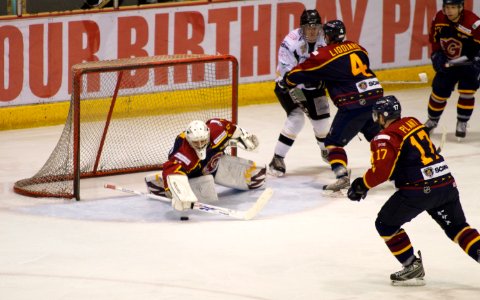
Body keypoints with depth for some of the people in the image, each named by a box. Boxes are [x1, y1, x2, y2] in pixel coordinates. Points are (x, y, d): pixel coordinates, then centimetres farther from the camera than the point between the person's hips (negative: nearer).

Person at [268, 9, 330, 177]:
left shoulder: (324, 41, -12)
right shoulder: (291, 42, -27)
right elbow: (288, 72, -29)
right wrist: (296, 95, -33)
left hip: (313, 86, 5)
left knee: (321, 119, 7)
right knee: (296, 118, -22)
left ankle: (326, 151, 38)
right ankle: (277, 159, -14)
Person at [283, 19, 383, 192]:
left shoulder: (325, 54, -3)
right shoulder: (357, 47, 15)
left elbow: (301, 72, 3)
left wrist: (287, 81, 24)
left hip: (353, 104, -6)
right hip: (375, 96, 6)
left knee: (334, 142, 1)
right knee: (377, 135, 28)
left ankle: (342, 176, -15)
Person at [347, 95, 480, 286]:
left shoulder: (385, 138, -9)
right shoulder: (412, 123, 14)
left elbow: (381, 171, -19)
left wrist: (361, 186, -5)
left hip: (419, 189, -7)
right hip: (447, 183, 7)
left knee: (386, 224, 10)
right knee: (457, 227, 18)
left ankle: (413, 268, 10)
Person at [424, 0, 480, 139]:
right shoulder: (438, 19, -13)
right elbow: (434, 39, 4)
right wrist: (437, 56, -6)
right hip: (447, 63, 4)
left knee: (466, 91, -12)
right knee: (439, 91, 6)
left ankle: (462, 123, 6)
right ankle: (432, 120, 29)